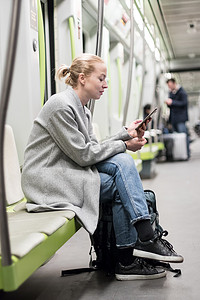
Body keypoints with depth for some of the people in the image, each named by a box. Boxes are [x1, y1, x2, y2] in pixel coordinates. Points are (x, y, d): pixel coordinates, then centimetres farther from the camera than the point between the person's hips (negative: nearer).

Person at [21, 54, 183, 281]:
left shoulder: (81, 108, 13)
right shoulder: (61, 106, -17)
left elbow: (93, 147, 10)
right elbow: (83, 154, -18)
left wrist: (126, 133, 1)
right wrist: (124, 145, -11)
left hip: (67, 172, 9)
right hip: (47, 179, -8)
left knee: (122, 161, -12)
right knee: (120, 186, -17)